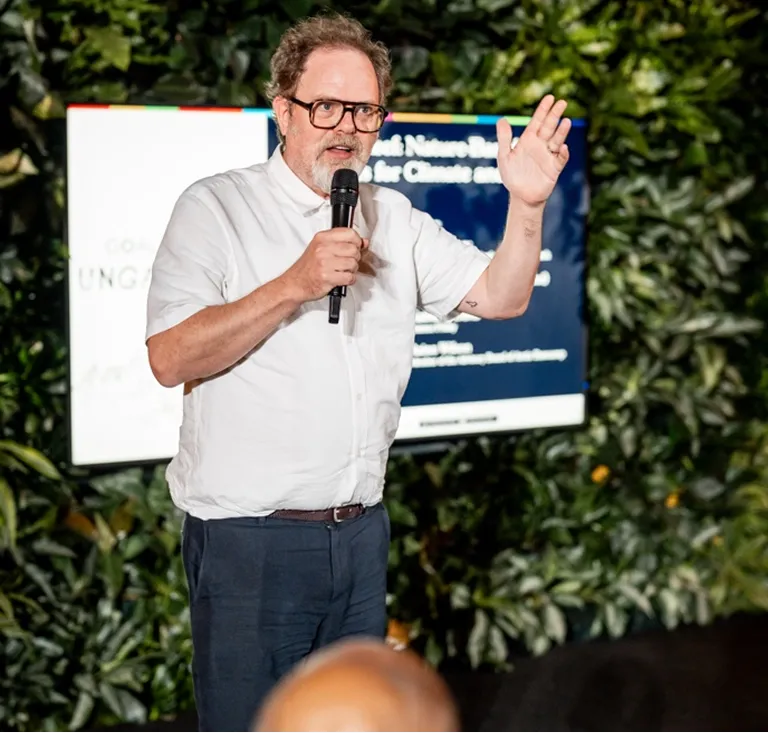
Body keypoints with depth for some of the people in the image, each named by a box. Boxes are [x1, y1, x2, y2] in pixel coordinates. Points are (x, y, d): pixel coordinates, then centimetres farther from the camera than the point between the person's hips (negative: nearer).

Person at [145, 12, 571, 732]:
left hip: (361, 531, 6)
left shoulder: (394, 218, 12)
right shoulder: (215, 207, -5)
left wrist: (526, 205, -10)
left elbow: (499, 297, 6)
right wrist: (295, 286, -21)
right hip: (249, 538, -5)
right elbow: (170, 358, -15)